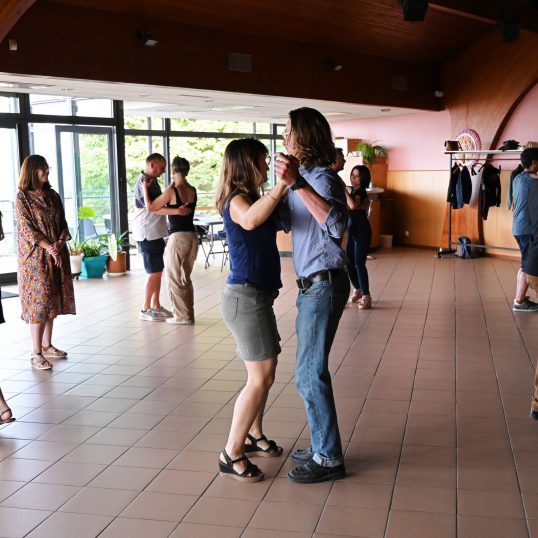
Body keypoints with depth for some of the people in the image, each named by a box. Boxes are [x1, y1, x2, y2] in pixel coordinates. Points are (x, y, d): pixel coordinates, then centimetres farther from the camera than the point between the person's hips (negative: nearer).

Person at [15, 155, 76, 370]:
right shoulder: (22, 197, -6)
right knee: (39, 301, -7)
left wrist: (60, 242, -10)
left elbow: (63, 223, 9)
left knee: (53, 300, 10)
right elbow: (26, 229, -12)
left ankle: (47, 345, 21)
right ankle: (36, 353, -4)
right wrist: (49, 248, -19)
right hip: (35, 257, -6)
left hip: (56, 255, 6)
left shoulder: (53, 195, 11)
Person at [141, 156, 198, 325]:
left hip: (178, 237, -7)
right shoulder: (192, 191, 5)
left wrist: (145, 189, 7)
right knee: (185, 278, 18)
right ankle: (189, 314, 21)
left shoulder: (172, 191, -13)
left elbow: (150, 207, -7)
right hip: (192, 236, 7)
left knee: (173, 278, 6)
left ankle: (181, 316, 8)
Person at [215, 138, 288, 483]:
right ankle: (232, 454, 0)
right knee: (261, 377, -8)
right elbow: (249, 220, -39)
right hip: (246, 296, -10)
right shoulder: (238, 199, -15)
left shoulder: (251, 198, 14)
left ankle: (253, 435, 34)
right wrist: (281, 186, -40)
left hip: (256, 296, 10)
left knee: (264, 374, 18)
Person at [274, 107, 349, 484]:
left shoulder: (322, 178, -16)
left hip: (323, 285, -10)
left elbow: (335, 224, -37)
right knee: (311, 369, 16)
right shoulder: (303, 178, 12)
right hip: (312, 284, 10)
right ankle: (323, 447, 28)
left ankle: (329, 459, 8)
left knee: (310, 373, -4)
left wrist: (297, 183, -38)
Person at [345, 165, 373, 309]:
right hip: (352, 231, 9)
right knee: (349, 263, 12)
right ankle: (358, 290, 31)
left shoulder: (361, 192, -14)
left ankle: (366, 297, -7)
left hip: (362, 232, -9)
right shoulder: (354, 191, 12)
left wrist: (344, 189, -29)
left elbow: (353, 205, -35)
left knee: (359, 264, -11)